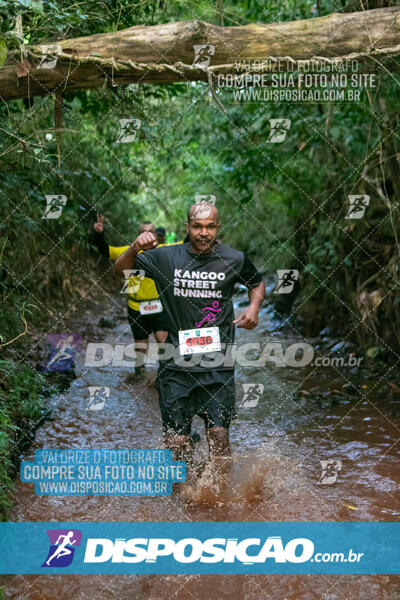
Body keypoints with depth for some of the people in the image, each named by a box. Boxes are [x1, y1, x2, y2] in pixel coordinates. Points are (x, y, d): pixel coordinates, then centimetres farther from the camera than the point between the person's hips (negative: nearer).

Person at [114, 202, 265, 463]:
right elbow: (121, 269, 3)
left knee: (219, 434, -6)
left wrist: (254, 307, 1)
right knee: (176, 441, 2)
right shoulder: (166, 257, 1)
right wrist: (135, 248, -17)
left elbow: (257, 283, 21)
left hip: (218, 365, 0)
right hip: (176, 363, 1)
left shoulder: (234, 259, 3)